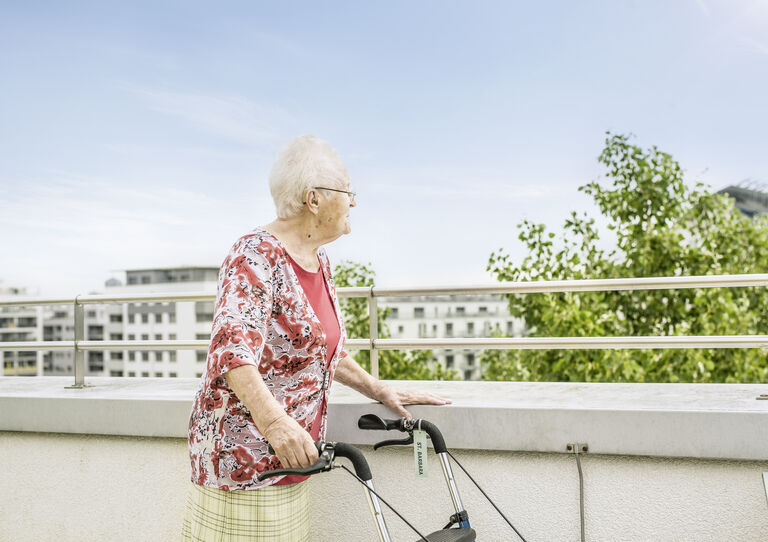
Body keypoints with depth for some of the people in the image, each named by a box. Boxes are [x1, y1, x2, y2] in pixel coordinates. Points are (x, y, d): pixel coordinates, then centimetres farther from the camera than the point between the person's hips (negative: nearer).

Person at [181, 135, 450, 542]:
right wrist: (273, 421, -44)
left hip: (289, 456, 8)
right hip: (242, 453, -8)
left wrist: (382, 392, 14)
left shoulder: (319, 263, 11)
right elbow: (234, 347, -30)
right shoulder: (256, 254, -16)